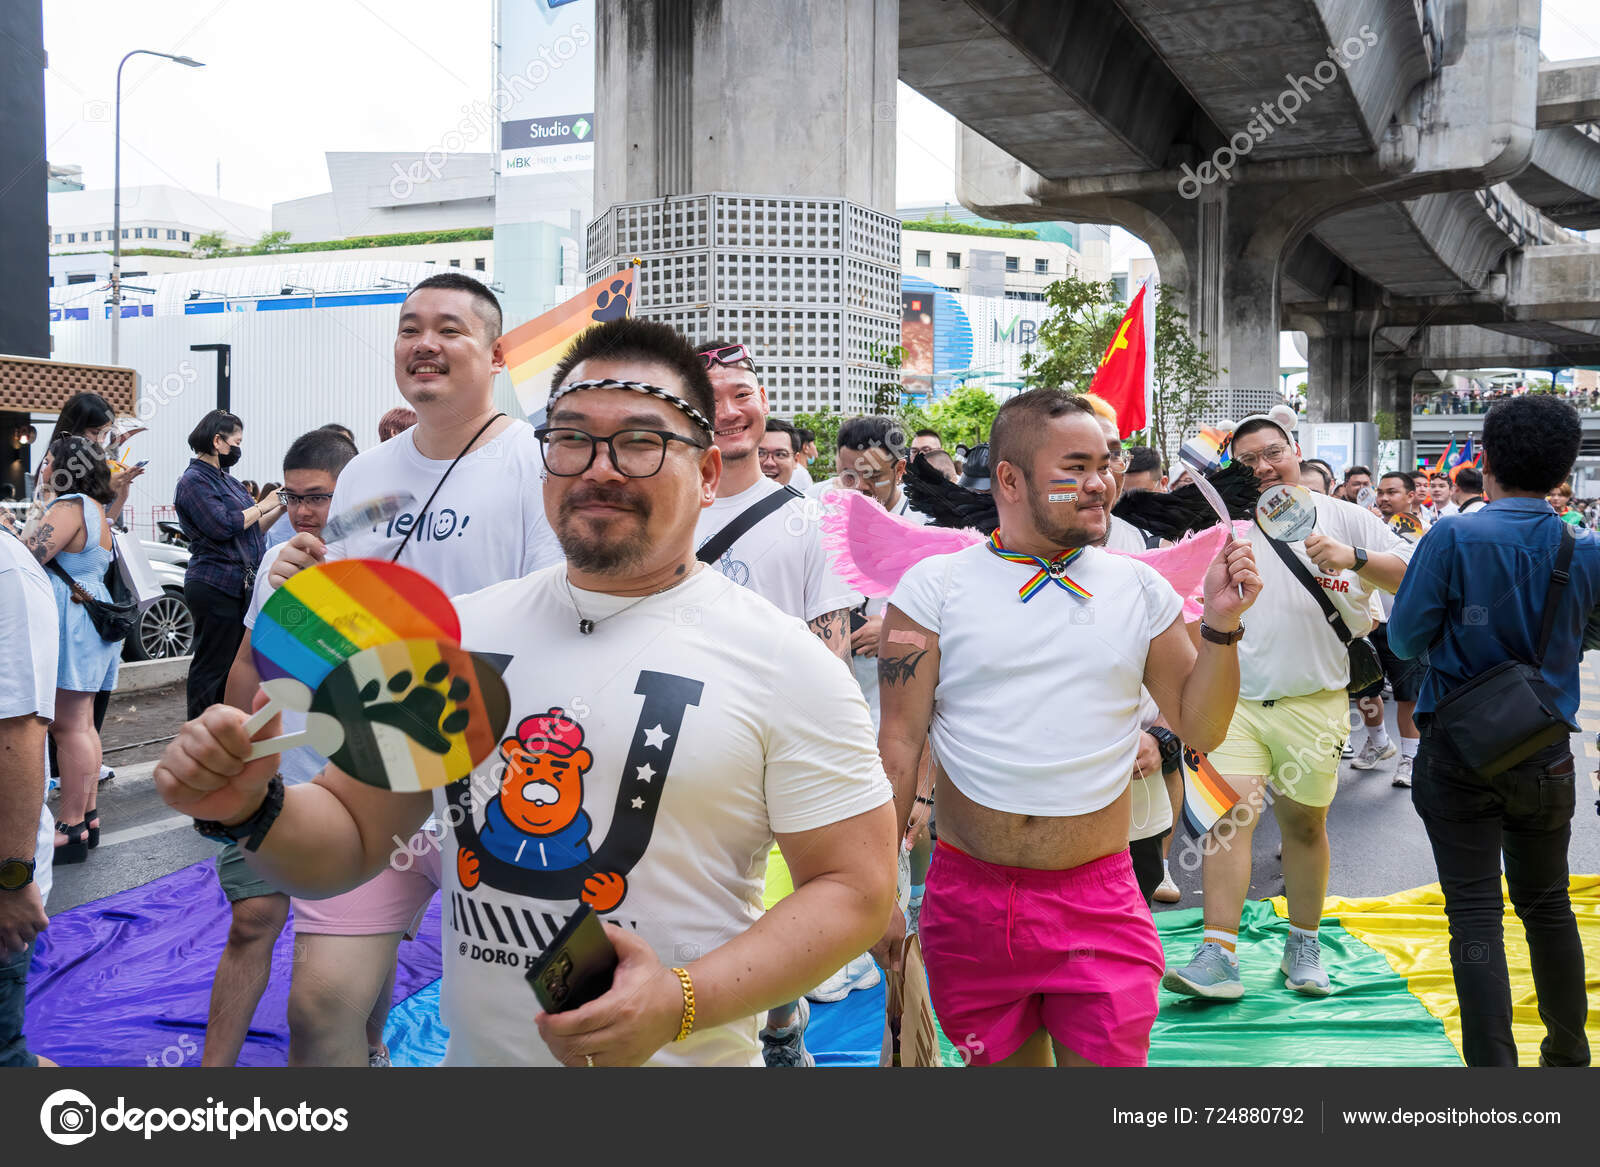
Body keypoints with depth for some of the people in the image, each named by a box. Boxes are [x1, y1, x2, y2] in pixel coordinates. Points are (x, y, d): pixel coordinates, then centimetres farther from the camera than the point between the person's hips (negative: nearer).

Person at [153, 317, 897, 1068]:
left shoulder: (785, 661, -13)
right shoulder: (456, 632, -1)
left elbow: (857, 887, -13)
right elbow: (352, 835, 4)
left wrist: (681, 1004, -25)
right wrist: (253, 810, -17)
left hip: (684, 1058, -4)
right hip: (473, 1051, 4)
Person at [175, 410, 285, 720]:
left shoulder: (228, 480, 18)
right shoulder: (194, 480, -9)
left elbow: (253, 529, 21)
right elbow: (222, 526, -20)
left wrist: (280, 508, 8)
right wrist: (263, 507, -10)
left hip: (240, 586, 9)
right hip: (213, 586, -9)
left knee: (234, 665, 12)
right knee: (211, 667, -4)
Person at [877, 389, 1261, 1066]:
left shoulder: (1139, 590, 4)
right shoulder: (933, 588, -3)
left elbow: (1199, 729, 8)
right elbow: (899, 744, -2)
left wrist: (1221, 625, -7)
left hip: (1099, 904, 1)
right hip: (970, 902, 0)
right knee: (998, 1060, 15)